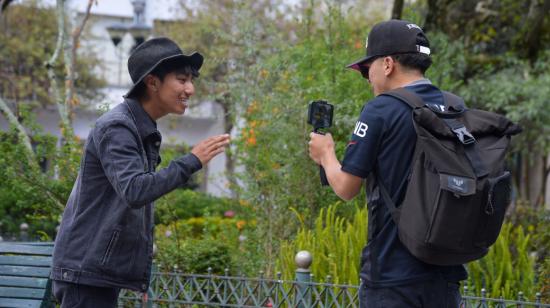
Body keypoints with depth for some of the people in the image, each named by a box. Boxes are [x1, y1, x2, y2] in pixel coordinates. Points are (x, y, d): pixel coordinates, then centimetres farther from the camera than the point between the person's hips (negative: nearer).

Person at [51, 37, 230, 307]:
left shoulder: (142, 132, 16)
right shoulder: (116, 128, -14)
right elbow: (134, 191, -27)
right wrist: (192, 161, -24)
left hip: (105, 272, 10)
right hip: (87, 272, -10)